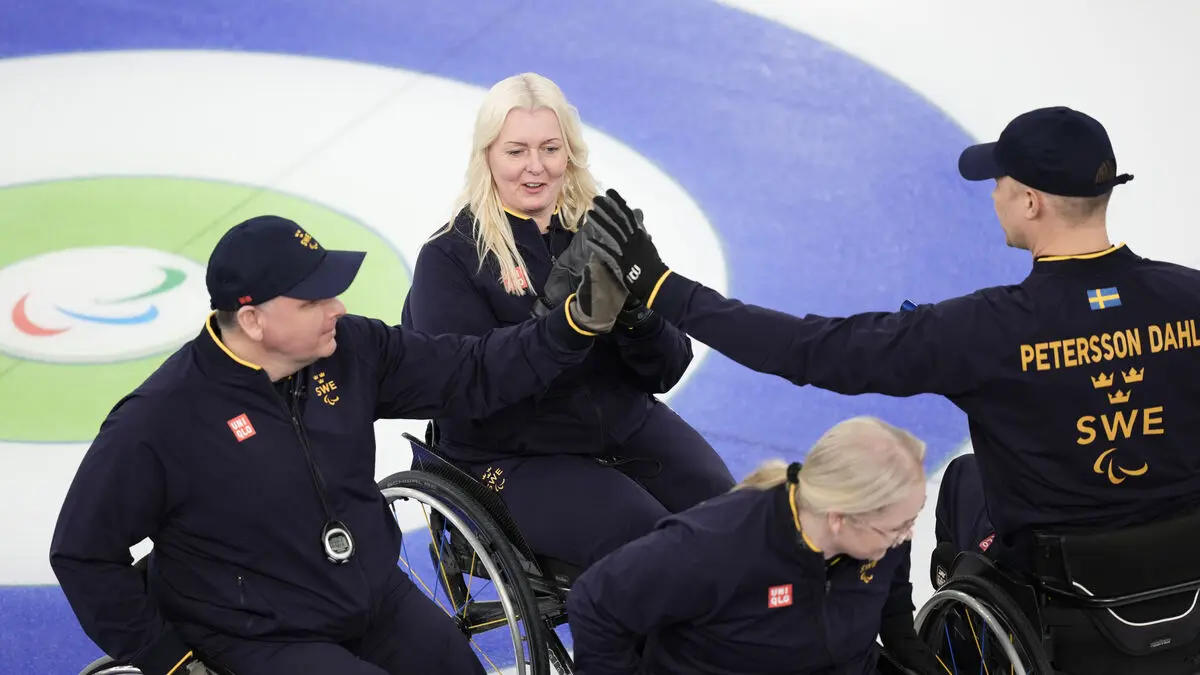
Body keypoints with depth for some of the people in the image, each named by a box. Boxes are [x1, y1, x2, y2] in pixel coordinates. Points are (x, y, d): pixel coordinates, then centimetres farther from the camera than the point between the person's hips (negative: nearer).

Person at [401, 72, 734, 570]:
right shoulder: (449, 257, -7)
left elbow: (666, 371, 2)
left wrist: (636, 313, -20)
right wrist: (561, 314, -29)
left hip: (629, 426, 5)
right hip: (515, 458, -4)